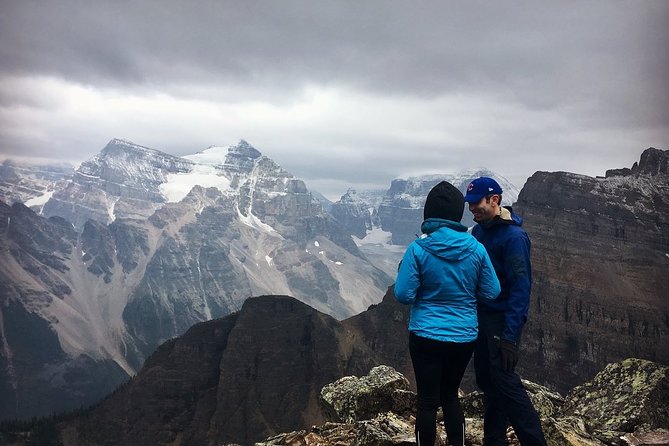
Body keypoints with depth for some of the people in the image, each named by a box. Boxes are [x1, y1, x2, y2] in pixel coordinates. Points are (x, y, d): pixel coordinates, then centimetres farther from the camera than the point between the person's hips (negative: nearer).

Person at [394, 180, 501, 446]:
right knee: (450, 396, 21)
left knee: (427, 401, 9)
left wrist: (403, 270, 5)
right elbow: (491, 292, 0)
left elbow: (403, 295, -13)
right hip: (464, 336, 3)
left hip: (426, 337, -3)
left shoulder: (418, 249, -15)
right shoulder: (476, 249, -7)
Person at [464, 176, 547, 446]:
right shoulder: (479, 230, 8)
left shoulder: (513, 236, -16)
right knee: (486, 381, 12)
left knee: (504, 379, -9)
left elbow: (521, 286, -20)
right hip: (481, 315, 8)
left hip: (502, 320, -8)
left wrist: (510, 337, -23)